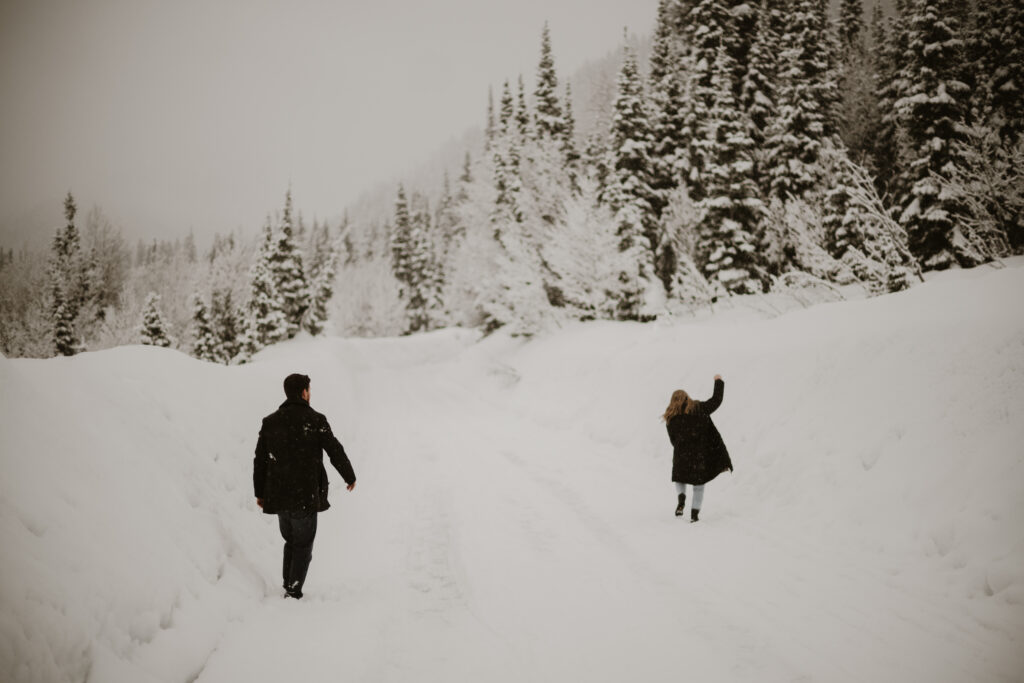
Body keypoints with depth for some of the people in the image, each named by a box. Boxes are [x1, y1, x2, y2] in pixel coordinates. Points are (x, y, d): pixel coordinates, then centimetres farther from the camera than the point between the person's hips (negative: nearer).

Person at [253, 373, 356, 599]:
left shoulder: (270, 421, 4)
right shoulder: (315, 420, -8)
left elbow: (260, 460, 6)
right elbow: (336, 451, -4)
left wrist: (259, 492, 16)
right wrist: (350, 477, 12)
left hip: (278, 496, 4)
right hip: (306, 496, -4)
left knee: (291, 541, 21)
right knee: (303, 545, 7)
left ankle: (288, 586, 19)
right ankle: (294, 592, 0)